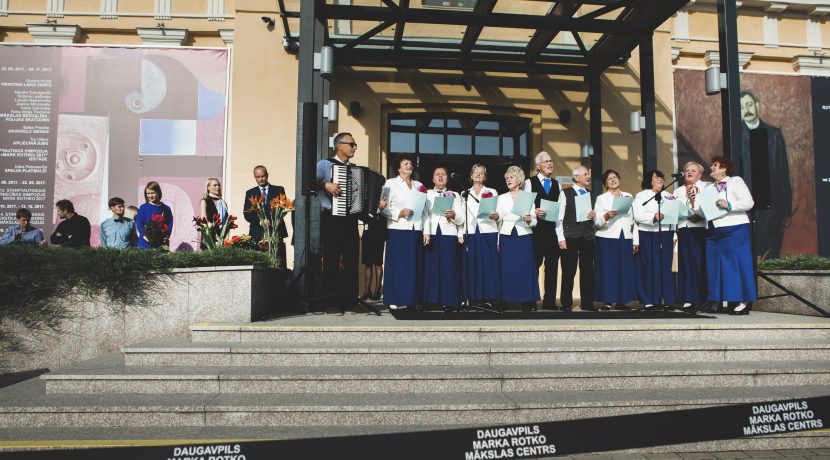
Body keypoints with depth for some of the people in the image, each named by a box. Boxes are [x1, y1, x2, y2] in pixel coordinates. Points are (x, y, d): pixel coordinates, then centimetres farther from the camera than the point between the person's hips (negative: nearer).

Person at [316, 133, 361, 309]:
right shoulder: (325, 164, -1)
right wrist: (326, 185, -23)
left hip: (351, 220, 6)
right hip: (332, 220, -6)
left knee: (351, 261, 7)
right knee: (332, 261, -1)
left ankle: (350, 299, 14)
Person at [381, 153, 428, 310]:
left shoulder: (419, 185, 18)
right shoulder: (391, 183, 6)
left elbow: (425, 211, 14)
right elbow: (385, 209, -3)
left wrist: (426, 232, 7)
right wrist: (400, 213, -17)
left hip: (416, 231, 4)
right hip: (398, 231, -4)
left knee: (415, 266, 3)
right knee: (398, 265, -5)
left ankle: (413, 299, 9)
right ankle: (396, 300, 0)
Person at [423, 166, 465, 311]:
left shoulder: (455, 195, 17)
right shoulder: (427, 194, 15)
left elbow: (461, 218, 9)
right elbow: (424, 215, 1)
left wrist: (454, 214, -13)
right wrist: (426, 233, -13)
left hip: (449, 235, 0)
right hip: (432, 234, 0)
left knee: (449, 267, -4)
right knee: (432, 266, -4)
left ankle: (449, 300, -1)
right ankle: (432, 299, 1)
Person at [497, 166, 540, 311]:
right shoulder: (502, 198, 9)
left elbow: (534, 222, 3)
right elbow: (498, 220, 7)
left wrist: (529, 220, -19)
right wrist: (497, 242, -1)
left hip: (524, 238, -1)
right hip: (507, 238, 1)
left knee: (526, 270, -2)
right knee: (507, 271, -1)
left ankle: (528, 303, 2)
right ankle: (506, 299, 5)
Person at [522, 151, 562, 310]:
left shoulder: (557, 185, 17)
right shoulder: (530, 182, 5)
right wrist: (534, 212, -21)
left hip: (553, 230, 4)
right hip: (536, 230, -4)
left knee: (552, 266, 5)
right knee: (534, 265, -2)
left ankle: (550, 301, 11)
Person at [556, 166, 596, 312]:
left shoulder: (591, 194, 15)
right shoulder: (565, 193, 3)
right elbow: (560, 217, -1)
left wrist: (595, 216, -5)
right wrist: (561, 238, -8)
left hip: (588, 238, 4)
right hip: (570, 238, -4)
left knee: (588, 272, 5)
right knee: (568, 272, -1)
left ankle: (587, 304, 13)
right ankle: (566, 305, 7)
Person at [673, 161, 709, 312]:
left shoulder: (706, 187, 8)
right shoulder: (678, 191, 22)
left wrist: (699, 215, -16)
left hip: (700, 228, -4)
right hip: (684, 230, 4)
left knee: (700, 262, -8)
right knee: (686, 262, 0)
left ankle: (701, 298, -5)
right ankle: (689, 298, 2)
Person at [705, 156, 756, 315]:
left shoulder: (735, 181, 3)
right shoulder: (710, 188, 21)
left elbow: (749, 202, -8)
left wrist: (729, 205, -19)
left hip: (734, 230, -7)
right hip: (713, 233, 7)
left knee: (735, 264, -7)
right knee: (715, 265, 3)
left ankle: (743, 302, -3)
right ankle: (719, 300, 8)